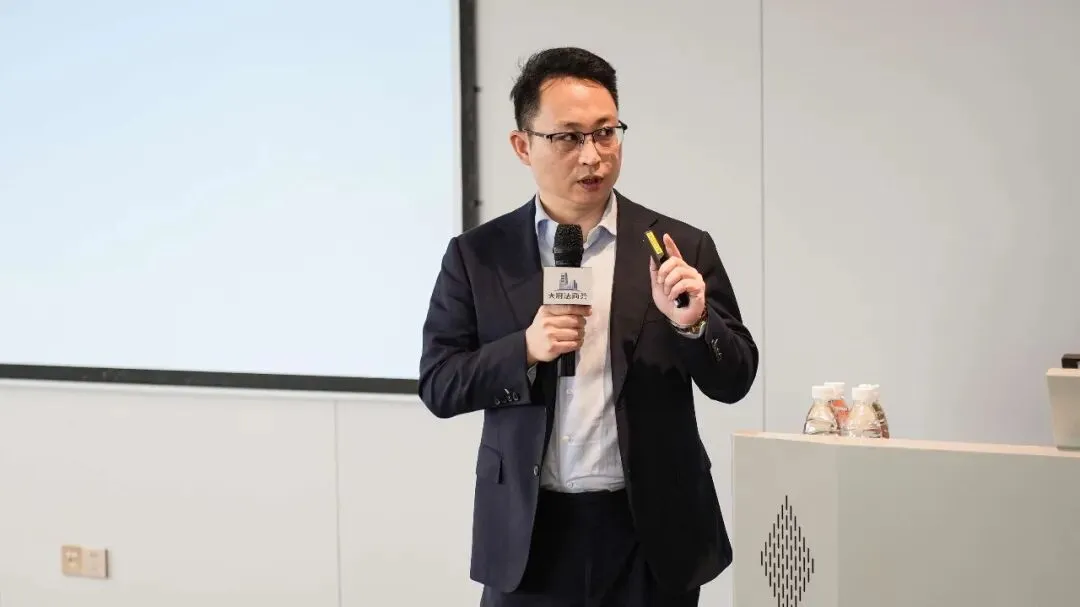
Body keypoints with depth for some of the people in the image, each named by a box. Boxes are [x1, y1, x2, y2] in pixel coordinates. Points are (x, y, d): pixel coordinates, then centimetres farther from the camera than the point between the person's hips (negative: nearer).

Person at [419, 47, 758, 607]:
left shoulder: (682, 248, 0)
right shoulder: (477, 256, 1)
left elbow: (734, 381, 1)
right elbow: (438, 385, 0)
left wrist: (693, 324, -18)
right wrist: (526, 349, -16)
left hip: (651, 537, 0)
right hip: (528, 537, 0)